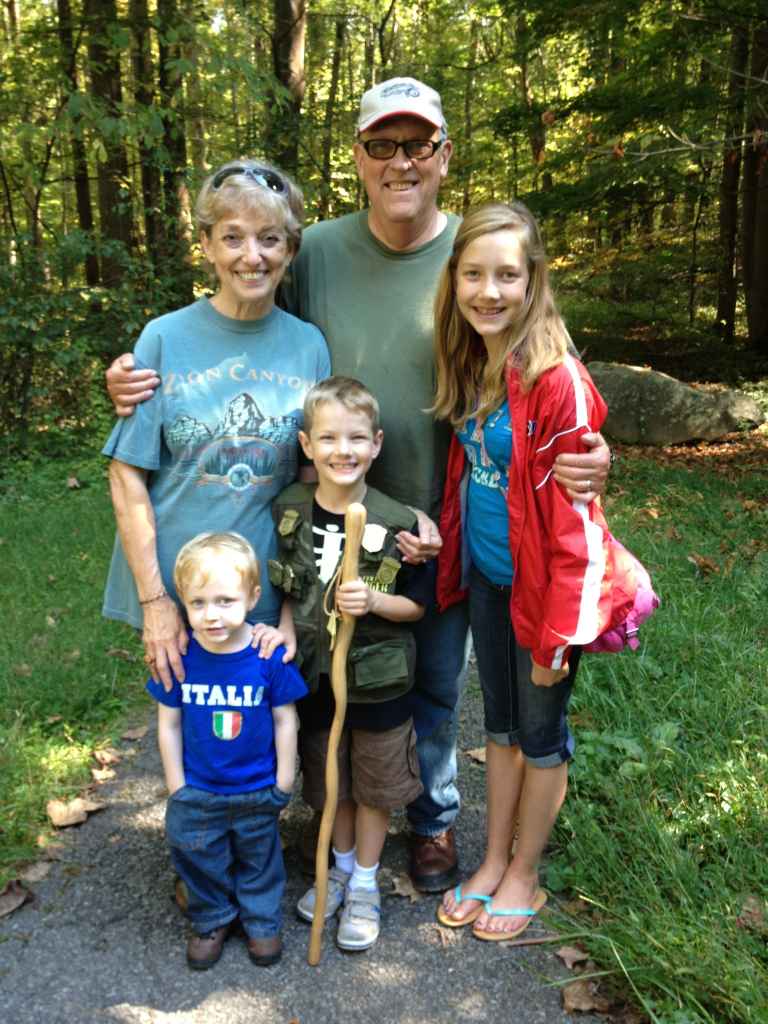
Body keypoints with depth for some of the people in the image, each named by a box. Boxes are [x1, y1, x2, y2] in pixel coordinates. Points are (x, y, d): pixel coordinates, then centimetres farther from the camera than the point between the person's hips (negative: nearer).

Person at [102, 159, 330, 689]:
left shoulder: (309, 346, 0)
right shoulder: (165, 339, -6)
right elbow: (128, 477, -5)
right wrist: (155, 600, -11)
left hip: (274, 597, 2)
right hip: (176, 590, -1)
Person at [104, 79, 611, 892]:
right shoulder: (316, 253, -4)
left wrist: (585, 456, -23)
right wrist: (142, 383, -12)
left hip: (443, 527, -1)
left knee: (435, 686, 17)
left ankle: (432, 818, 43)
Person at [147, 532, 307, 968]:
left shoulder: (270, 656, -22)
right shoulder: (179, 657, -18)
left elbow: (285, 719, -10)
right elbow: (169, 723, -7)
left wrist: (284, 781, -5)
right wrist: (176, 785, -3)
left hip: (258, 791, -1)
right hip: (196, 792, 1)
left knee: (260, 859, 22)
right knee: (201, 862, 21)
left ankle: (262, 921, 47)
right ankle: (212, 921, 48)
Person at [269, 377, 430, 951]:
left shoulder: (397, 523, -16)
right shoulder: (288, 512, -6)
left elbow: (418, 605, -8)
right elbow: (286, 590, 7)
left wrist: (373, 601, -25)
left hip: (379, 682, -3)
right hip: (315, 677, 3)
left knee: (375, 786, 15)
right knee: (329, 784, 21)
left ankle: (364, 884, 36)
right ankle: (341, 865, 45)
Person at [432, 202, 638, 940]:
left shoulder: (556, 381, -22)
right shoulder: (469, 367, 1)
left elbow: (572, 515, -20)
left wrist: (559, 628, -18)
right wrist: (443, 545, 8)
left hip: (543, 583, -6)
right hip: (486, 576, 7)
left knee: (540, 732, 13)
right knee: (499, 723, 20)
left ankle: (525, 875, 33)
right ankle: (493, 862, 38)